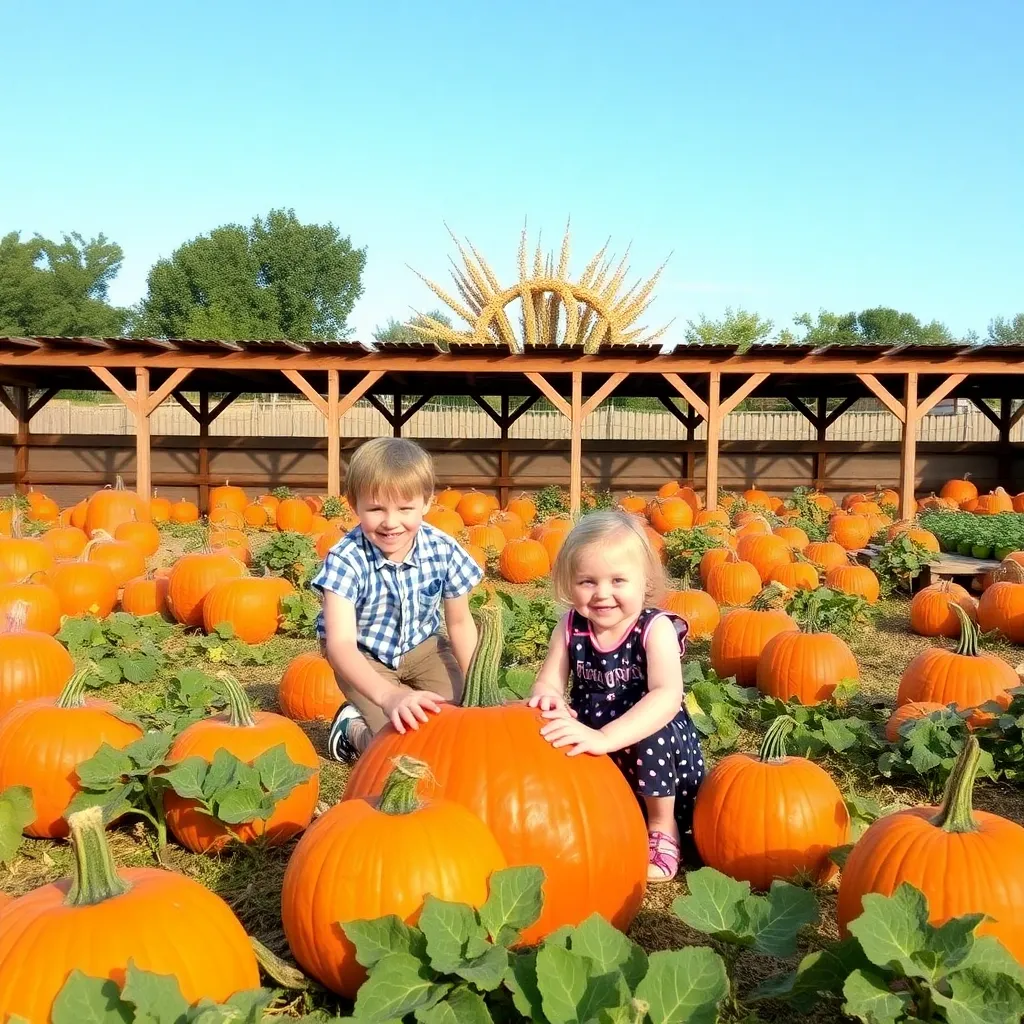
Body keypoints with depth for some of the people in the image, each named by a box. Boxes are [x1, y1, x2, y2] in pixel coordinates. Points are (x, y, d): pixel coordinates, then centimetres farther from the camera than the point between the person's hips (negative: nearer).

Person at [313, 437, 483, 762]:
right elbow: (340, 644, -43)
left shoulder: (444, 552, -21)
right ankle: (354, 728, 12)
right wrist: (389, 695, -61)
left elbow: (460, 624, -4)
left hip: (422, 647, 4)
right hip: (364, 656, -4)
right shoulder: (345, 560, -31)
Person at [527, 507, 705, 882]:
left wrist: (604, 737, -50)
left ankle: (662, 827, -8)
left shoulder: (656, 628, -22)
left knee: (654, 726, -34)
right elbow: (549, 681, -7)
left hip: (654, 744, -3)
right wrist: (547, 697, -34)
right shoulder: (570, 628, -8)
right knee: (543, 735, -19)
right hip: (595, 764, 4)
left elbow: (667, 696, -37)